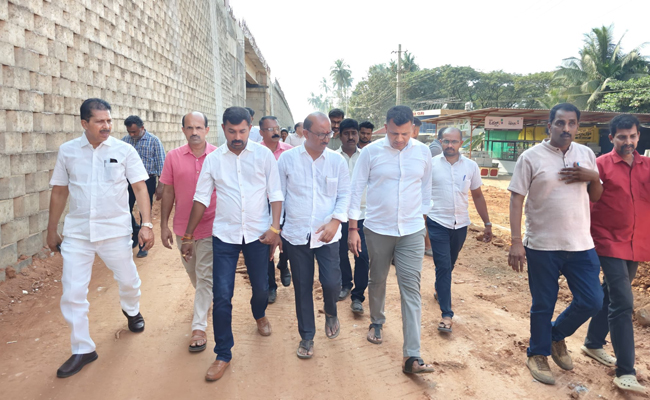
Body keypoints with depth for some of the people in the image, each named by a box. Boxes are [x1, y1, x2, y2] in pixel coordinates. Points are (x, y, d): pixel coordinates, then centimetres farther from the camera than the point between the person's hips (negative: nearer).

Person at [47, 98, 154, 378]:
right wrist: (51, 231, 11)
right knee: (72, 293, 2)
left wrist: (147, 224, -13)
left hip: (115, 231, -1)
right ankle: (82, 350, 20)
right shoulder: (67, 151, 1)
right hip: (76, 233, 1)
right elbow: (59, 192, 8)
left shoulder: (124, 150, -4)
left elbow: (140, 187, -5)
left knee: (128, 281, 13)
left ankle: (131, 311, 48)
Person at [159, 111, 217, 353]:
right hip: (183, 227, 3)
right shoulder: (173, 157, -2)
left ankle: (199, 327, 10)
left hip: (210, 227, -3)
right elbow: (168, 192, 2)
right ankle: (204, 300, 49)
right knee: (192, 272, 21)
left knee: (205, 276, 0)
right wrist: (164, 225, 2)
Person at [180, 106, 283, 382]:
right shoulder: (213, 159, 1)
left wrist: (275, 228, -10)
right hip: (224, 235, 0)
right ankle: (223, 355, 15)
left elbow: (275, 194, -1)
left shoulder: (264, 155, -2)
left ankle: (259, 315, 51)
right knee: (221, 296, -2)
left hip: (257, 234, 0)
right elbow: (201, 198, 5)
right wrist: (188, 236, 5)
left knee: (261, 287, 14)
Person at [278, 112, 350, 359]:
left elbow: (345, 195, 4)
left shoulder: (336, 160, 1)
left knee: (331, 282, -7)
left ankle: (330, 312, 30)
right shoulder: (287, 158, -1)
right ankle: (306, 337, 27)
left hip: (327, 234, 0)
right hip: (296, 234, 0)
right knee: (302, 287, 9)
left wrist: (336, 221, -12)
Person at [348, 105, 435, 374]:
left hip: (412, 231, 1)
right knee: (377, 280, 16)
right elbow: (357, 189, -3)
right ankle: (376, 322, 44)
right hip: (377, 229, 0)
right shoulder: (371, 151, -7)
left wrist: (423, 220, 14)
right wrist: (352, 229, -5)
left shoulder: (422, 152, 0)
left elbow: (426, 188, 12)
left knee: (411, 288, -4)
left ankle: (412, 356, -1)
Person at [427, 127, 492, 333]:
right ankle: (446, 314, 0)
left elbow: (478, 196, 9)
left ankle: (440, 290, 47)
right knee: (443, 267, -6)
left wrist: (487, 224, 9)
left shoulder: (471, 166, 1)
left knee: (449, 265, 19)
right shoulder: (431, 164, -7)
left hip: (460, 225, 3)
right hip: (438, 223, -3)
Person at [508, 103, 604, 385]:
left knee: (592, 301, 6)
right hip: (543, 246, -4)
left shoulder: (586, 155, 7)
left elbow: (595, 197, 15)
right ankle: (538, 355, 30)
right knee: (543, 305, 7)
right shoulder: (531, 157, -6)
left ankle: (557, 335, 34)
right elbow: (516, 199, -8)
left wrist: (593, 177, -8)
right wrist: (516, 242, -15)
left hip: (581, 245, 4)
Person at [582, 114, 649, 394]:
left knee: (610, 296, 17)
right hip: (610, 243, -5)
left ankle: (593, 344, 33)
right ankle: (625, 371, -4)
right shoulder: (601, 165, -8)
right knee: (623, 303, -9)